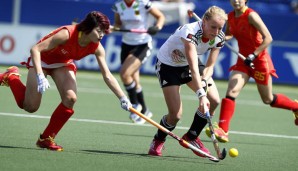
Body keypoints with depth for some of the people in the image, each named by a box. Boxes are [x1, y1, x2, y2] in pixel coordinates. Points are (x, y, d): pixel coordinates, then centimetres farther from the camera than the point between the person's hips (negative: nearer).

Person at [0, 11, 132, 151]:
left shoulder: (97, 48, -22)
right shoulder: (67, 34, -38)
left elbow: (107, 76, -19)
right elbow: (35, 50, -37)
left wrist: (123, 99, -29)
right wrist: (40, 76, -47)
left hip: (63, 63, 5)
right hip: (41, 60, -4)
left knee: (70, 98, -21)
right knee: (30, 106, -3)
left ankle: (46, 139, -4)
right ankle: (11, 77, 27)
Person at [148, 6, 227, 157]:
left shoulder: (219, 37, -18)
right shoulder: (190, 32, -38)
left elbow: (210, 65, -11)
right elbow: (193, 68, -45)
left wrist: (204, 81, -32)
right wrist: (201, 95, -52)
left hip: (191, 61, 6)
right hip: (167, 64, -6)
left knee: (214, 100, -12)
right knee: (175, 114, -14)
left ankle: (191, 137, 10)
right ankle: (158, 142, 17)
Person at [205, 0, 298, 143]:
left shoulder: (251, 15, -19)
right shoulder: (230, 17, 1)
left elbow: (268, 38, -23)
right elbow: (228, 34, 20)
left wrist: (254, 55, -29)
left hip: (259, 60, -5)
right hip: (243, 61, 5)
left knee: (268, 99, 9)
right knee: (231, 92, -14)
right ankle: (222, 131, -19)